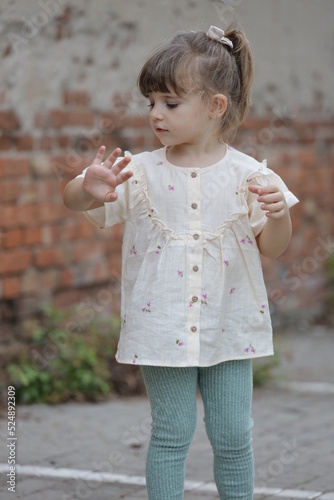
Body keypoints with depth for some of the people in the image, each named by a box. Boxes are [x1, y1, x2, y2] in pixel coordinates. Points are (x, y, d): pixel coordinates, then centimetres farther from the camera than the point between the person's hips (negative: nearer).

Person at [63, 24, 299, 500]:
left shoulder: (246, 174, -5)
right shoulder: (141, 172, -4)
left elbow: (271, 248, 1)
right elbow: (74, 199, -9)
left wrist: (279, 214, -21)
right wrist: (91, 190, -33)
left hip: (229, 328, 0)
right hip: (163, 328, 0)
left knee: (232, 433, 9)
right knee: (171, 433, 6)